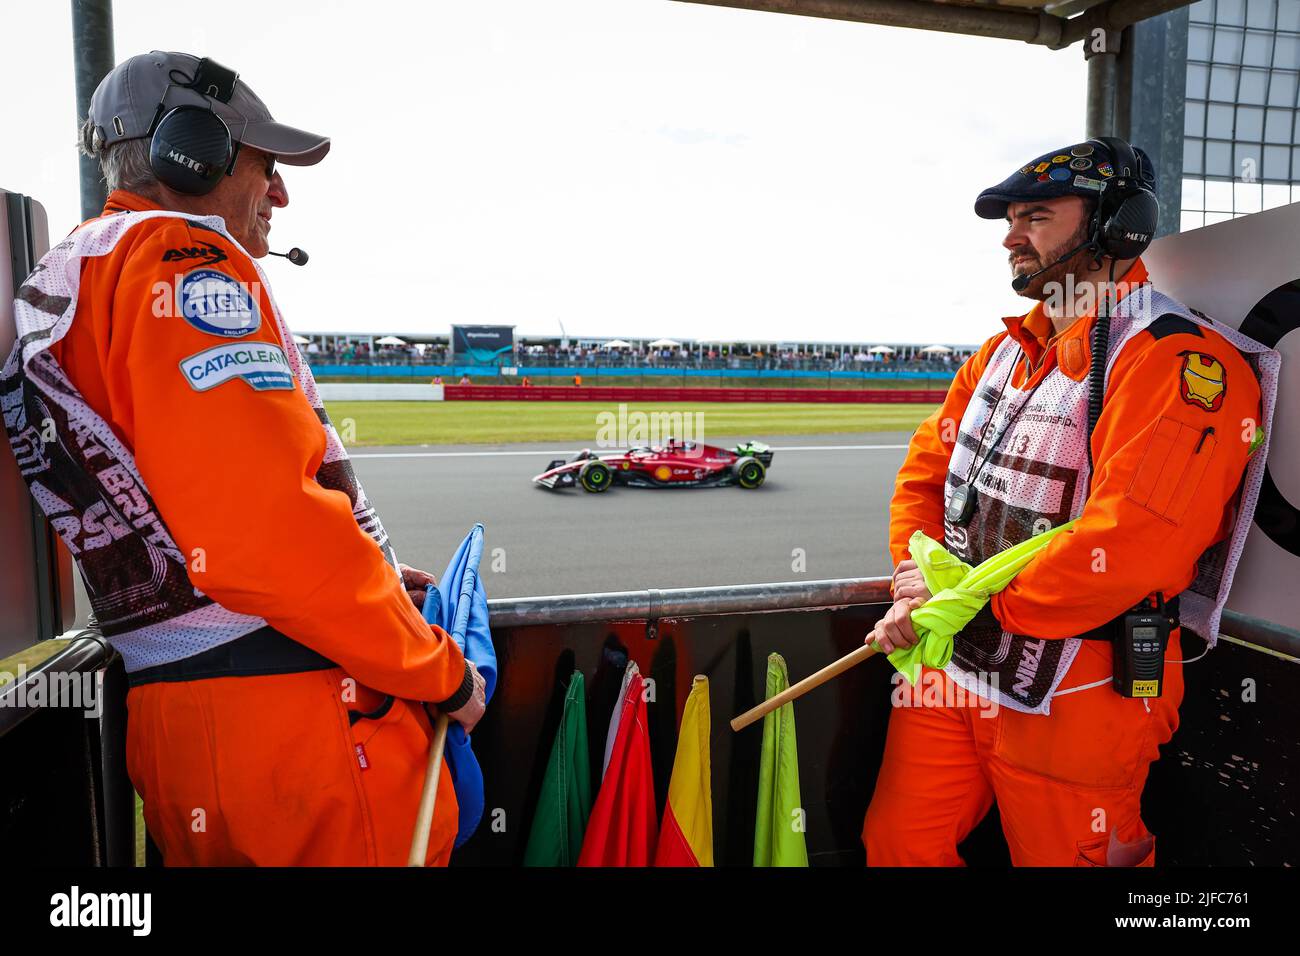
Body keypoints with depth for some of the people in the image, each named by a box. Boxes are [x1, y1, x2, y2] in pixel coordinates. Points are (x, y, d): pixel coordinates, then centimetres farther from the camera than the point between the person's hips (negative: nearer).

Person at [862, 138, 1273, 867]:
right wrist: (919, 586, -8)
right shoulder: (1008, 349, 10)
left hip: (1076, 699, -6)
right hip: (953, 669, 7)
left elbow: (1124, 551, -27)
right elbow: (925, 471, 8)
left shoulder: (1181, 364, -16)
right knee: (897, 843, 16)